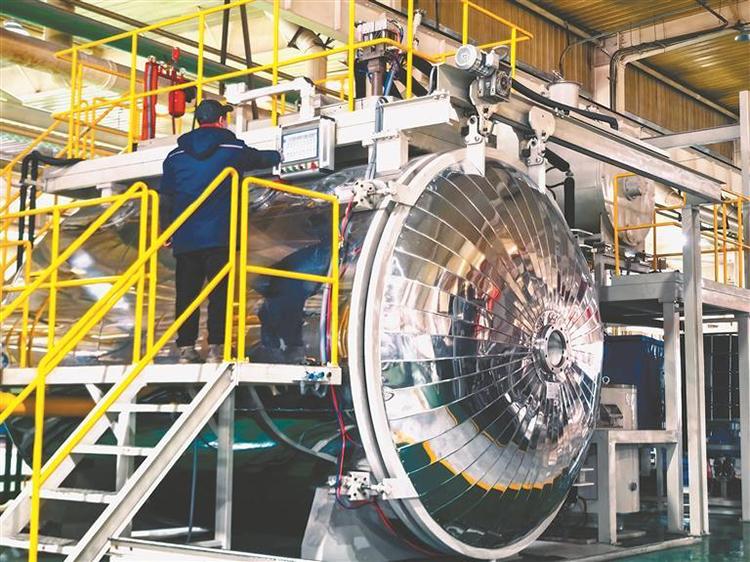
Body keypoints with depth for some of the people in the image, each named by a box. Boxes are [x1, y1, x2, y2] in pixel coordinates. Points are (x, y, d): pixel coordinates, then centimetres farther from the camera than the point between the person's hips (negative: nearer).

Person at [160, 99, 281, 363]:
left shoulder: (175, 156, 10)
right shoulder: (232, 149, 3)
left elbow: (165, 199, 10)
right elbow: (264, 159, 20)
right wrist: (277, 154, 43)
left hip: (184, 239, 3)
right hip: (219, 237, -3)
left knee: (186, 293, 6)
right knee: (219, 292, -1)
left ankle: (186, 348, 7)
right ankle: (215, 347, -5)